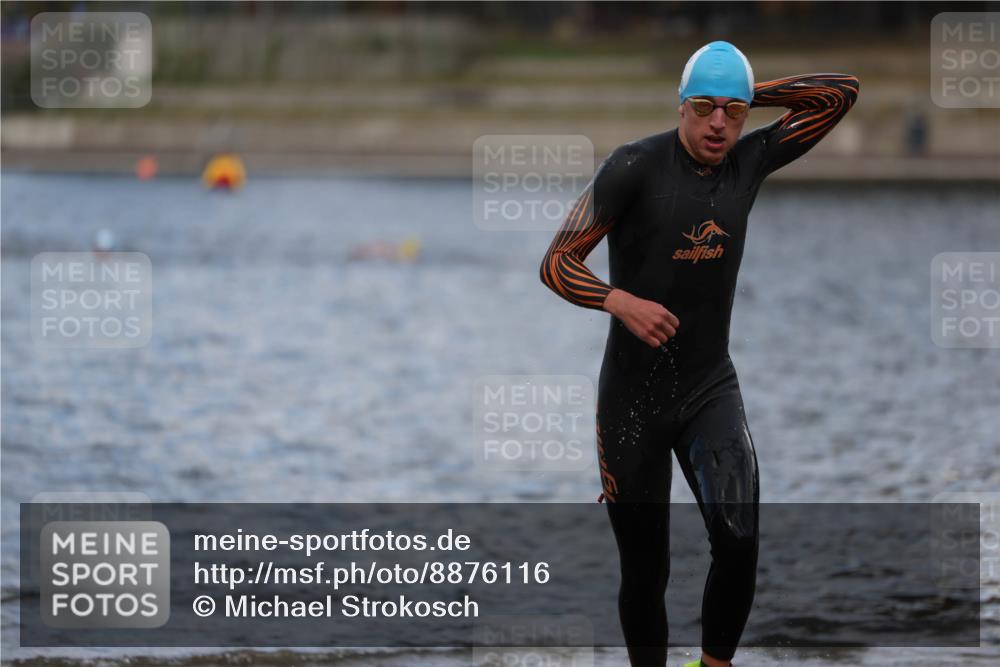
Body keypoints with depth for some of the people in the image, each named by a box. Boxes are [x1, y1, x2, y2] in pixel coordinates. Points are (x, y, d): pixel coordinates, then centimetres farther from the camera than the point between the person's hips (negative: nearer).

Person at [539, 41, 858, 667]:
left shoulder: (750, 161, 1)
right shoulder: (635, 165, -12)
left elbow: (842, 92, 5)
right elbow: (556, 263, -11)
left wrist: (749, 92, -3)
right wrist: (621, 301, -28)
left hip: (712, 388, 2)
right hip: (633, 396, -2)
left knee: (739, 544, -19)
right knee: (645, 566, 4)